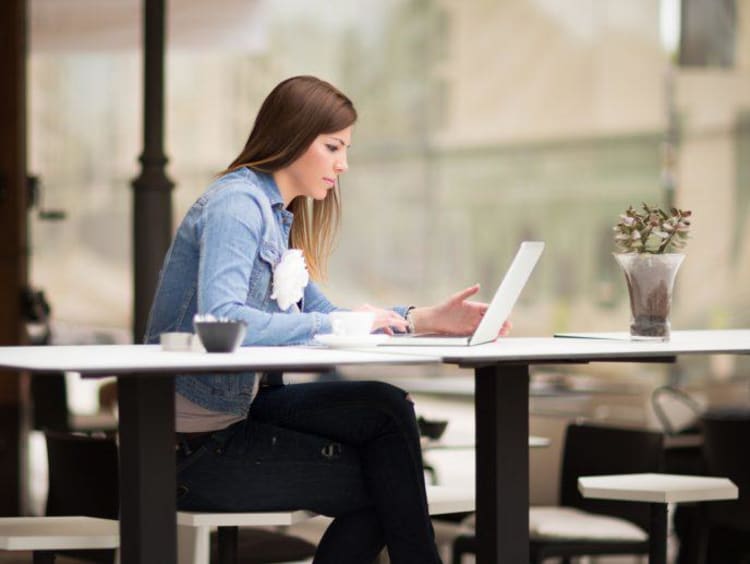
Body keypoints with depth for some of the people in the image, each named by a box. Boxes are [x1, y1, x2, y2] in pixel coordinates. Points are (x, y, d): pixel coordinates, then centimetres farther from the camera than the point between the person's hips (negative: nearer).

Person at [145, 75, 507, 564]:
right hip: (195, 444, -9)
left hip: (238, 409, 9)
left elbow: (318, 314, 13)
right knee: (381, 484, -8)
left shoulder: (278, 214, 15)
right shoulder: (237, 204, -16)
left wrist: (425, 320, 2)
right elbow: (219, 321, -31)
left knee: (388, 409, -5)